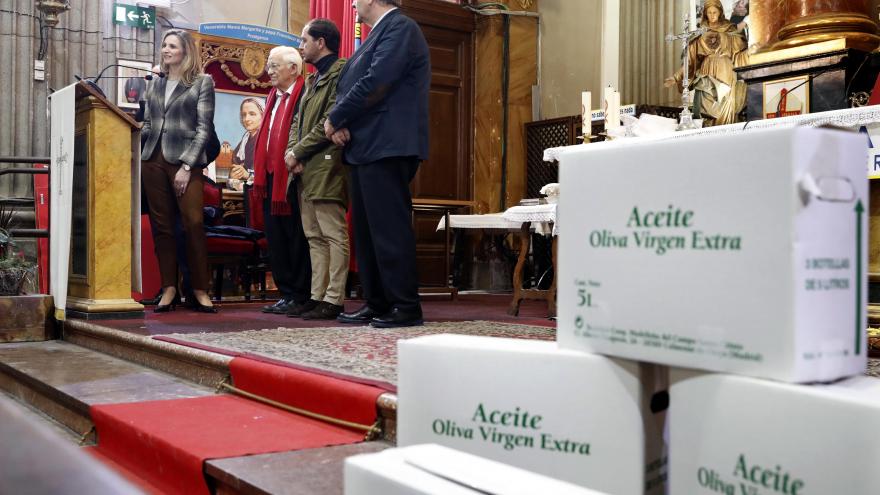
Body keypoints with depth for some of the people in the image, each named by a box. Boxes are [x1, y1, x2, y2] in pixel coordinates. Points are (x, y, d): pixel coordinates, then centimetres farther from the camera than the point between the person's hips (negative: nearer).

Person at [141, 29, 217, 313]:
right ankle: (169, 289, 8)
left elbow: (204, 128, -3)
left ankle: (200, 291, -5)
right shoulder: (156, 85, 18)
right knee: (161, 226, 3)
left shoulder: (202, 82, 5)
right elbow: (147, 125, 20)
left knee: (193, 223, -11)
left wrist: (187, 166, -11)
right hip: (153, 160, 5)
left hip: (185, 160, -5)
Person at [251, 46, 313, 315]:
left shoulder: (304, 96, -8)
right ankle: (286, 293, 17)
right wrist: (259, 172, 16)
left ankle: (302, 297, 3)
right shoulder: (273, 97, 20)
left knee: (297, 238, -4)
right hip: (271, 177, 9)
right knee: (275, 238, 10)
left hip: (292, 176, -9)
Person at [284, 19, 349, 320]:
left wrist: (298, 152, -11)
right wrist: (292, 152, 1)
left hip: (326, 167, -10)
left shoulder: (339, 74, -7)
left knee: (334, 235, -6)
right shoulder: (313, 80, 23)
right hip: (305, 170, 10)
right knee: (315, 237, 10)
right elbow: (297, 122, 20)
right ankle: (317, 297, 14)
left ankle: (334, 300, -5)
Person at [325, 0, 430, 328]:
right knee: (366, 230, 11)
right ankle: (376, 304, 17)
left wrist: (335, 119, -8)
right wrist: (339, 123, 1)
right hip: (365, 148, 10)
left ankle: (406, 306, -3)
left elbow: (375, 83, -19)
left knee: (389, 227, -9)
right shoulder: (379, 33, 22)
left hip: (386, 148, -10)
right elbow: (348, 85, 20)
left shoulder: (400, 28, -8)